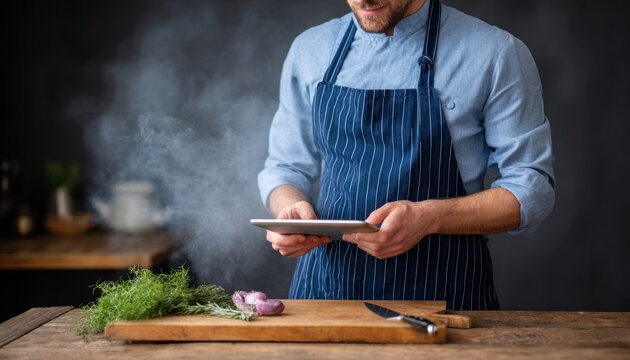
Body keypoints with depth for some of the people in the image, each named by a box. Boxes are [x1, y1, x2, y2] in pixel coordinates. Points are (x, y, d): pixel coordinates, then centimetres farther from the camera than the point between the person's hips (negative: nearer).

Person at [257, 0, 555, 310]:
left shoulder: (495, 53, -5)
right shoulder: (309, 49, 7)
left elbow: (532, 189, -5)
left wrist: (428, 218, -21)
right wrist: (290, 207, -10)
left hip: (440, 292, -3)